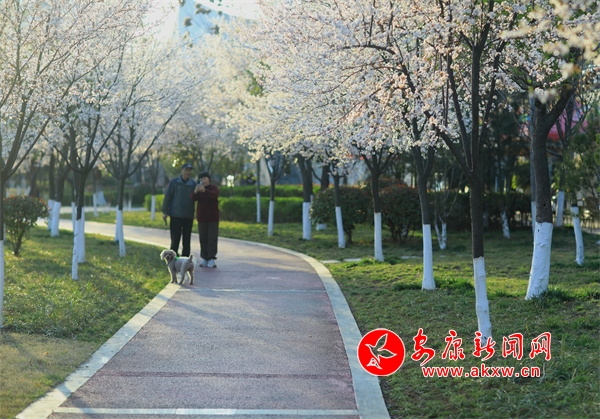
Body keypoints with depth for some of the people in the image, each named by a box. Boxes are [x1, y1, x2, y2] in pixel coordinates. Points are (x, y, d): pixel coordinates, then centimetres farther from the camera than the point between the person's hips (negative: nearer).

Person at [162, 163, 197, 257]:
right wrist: (165, 212, -5)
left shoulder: (194, 183, 5)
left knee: (186, 240, 7)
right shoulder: (174, 182, -1)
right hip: (176, 216, -2)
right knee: (175, 240, 0)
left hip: (189, 217, 2)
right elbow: (167, 197, -1)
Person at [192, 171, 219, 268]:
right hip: (202, 218, 3)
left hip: (213, 218, -3)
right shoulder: (199, 189, 8)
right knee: (203, 239, 3)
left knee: (212, 239, -6)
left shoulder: (214, 188, 1)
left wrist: (205, 191, -42)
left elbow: (214, 195, -23)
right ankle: (204, 258, 7)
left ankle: (211, 258, -7)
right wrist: (195, 191, -35)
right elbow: (193, 198, -11)